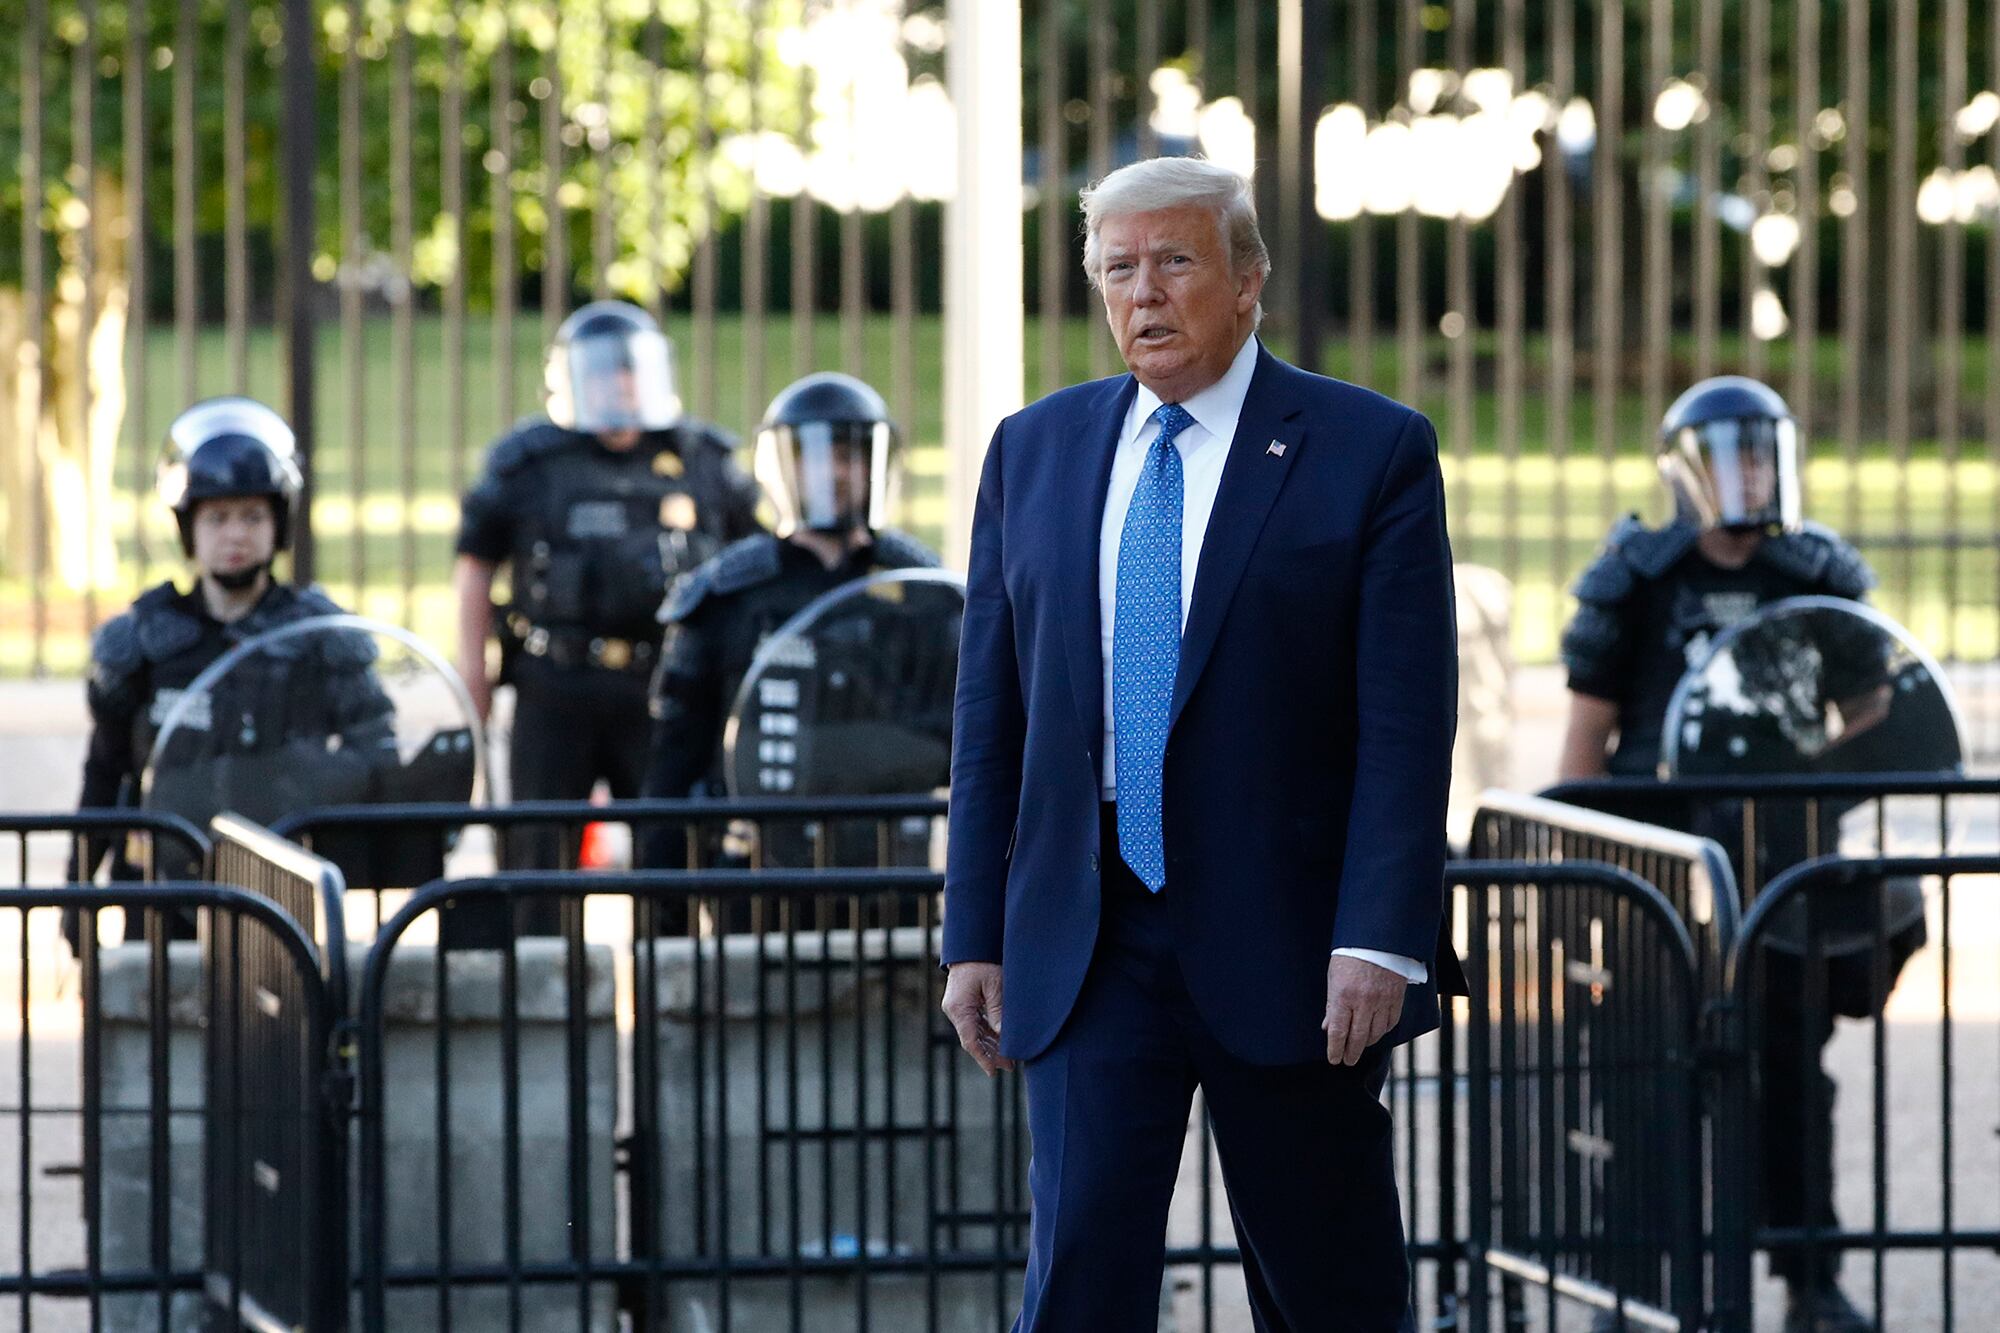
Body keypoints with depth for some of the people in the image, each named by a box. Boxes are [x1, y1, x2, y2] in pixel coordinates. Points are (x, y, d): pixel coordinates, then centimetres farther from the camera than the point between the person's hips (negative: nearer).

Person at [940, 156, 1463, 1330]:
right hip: (1087, 947, 2)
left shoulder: (1371, 451, -2)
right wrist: (977, 936, 6)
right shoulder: (1033, 451, 10)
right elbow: (990, 715, 11)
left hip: (1286, 946, -2)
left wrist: (1378, 940, -16)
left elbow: (1408, 719, -8)